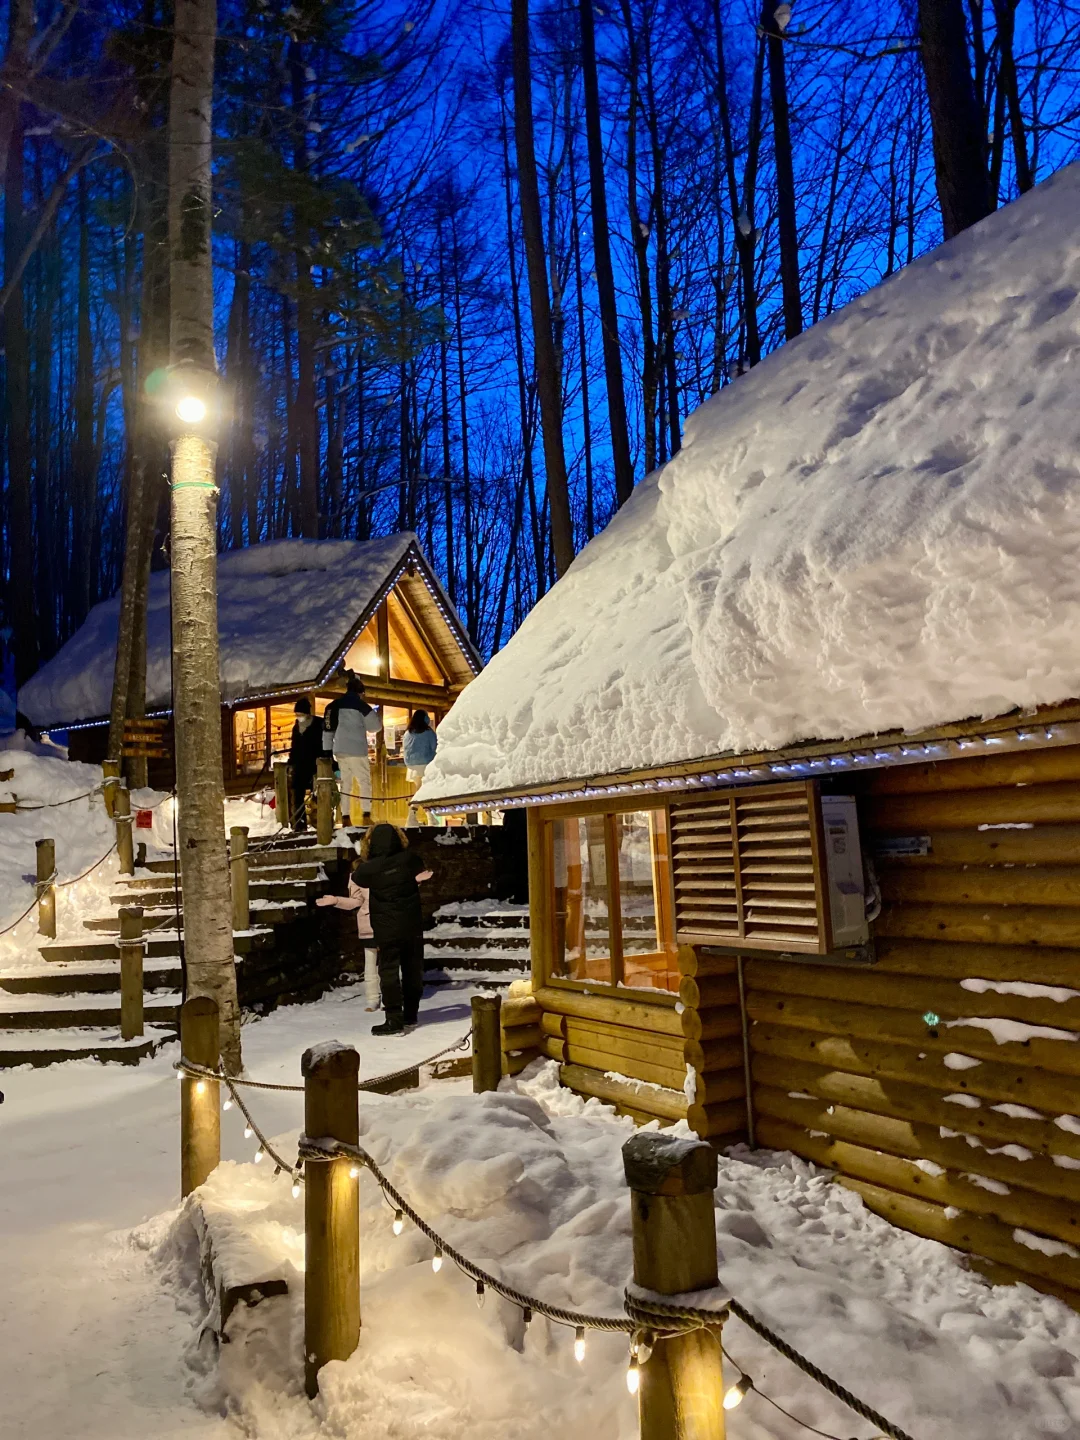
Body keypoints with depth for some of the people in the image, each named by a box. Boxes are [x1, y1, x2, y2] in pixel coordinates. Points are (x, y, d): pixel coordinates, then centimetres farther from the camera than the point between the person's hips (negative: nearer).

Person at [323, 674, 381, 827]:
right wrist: (375, 715, 18)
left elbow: (327, 730, 10)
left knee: (346, 783, 9)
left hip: (339, 750, 6)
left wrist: (327, 751, 12)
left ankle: (345, 817, 3)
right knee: (364, 781, -1)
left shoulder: (333, 706, 12)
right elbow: (374, 726, 0)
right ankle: (366, 816, -11)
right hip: (356, 750, -6)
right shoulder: (359, 705, -5)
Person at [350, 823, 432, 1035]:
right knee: (412, 970, 14)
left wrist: (361, 861, 28)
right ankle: (410, 1016, 25)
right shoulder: (410, 859, -8)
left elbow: (356, 876, 11)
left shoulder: (370, 867, -14)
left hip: (387, 928, -3)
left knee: (389, 972, 2)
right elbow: (423, 871, 15)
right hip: (412, 925, 4)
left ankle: (394, 1021, 0)